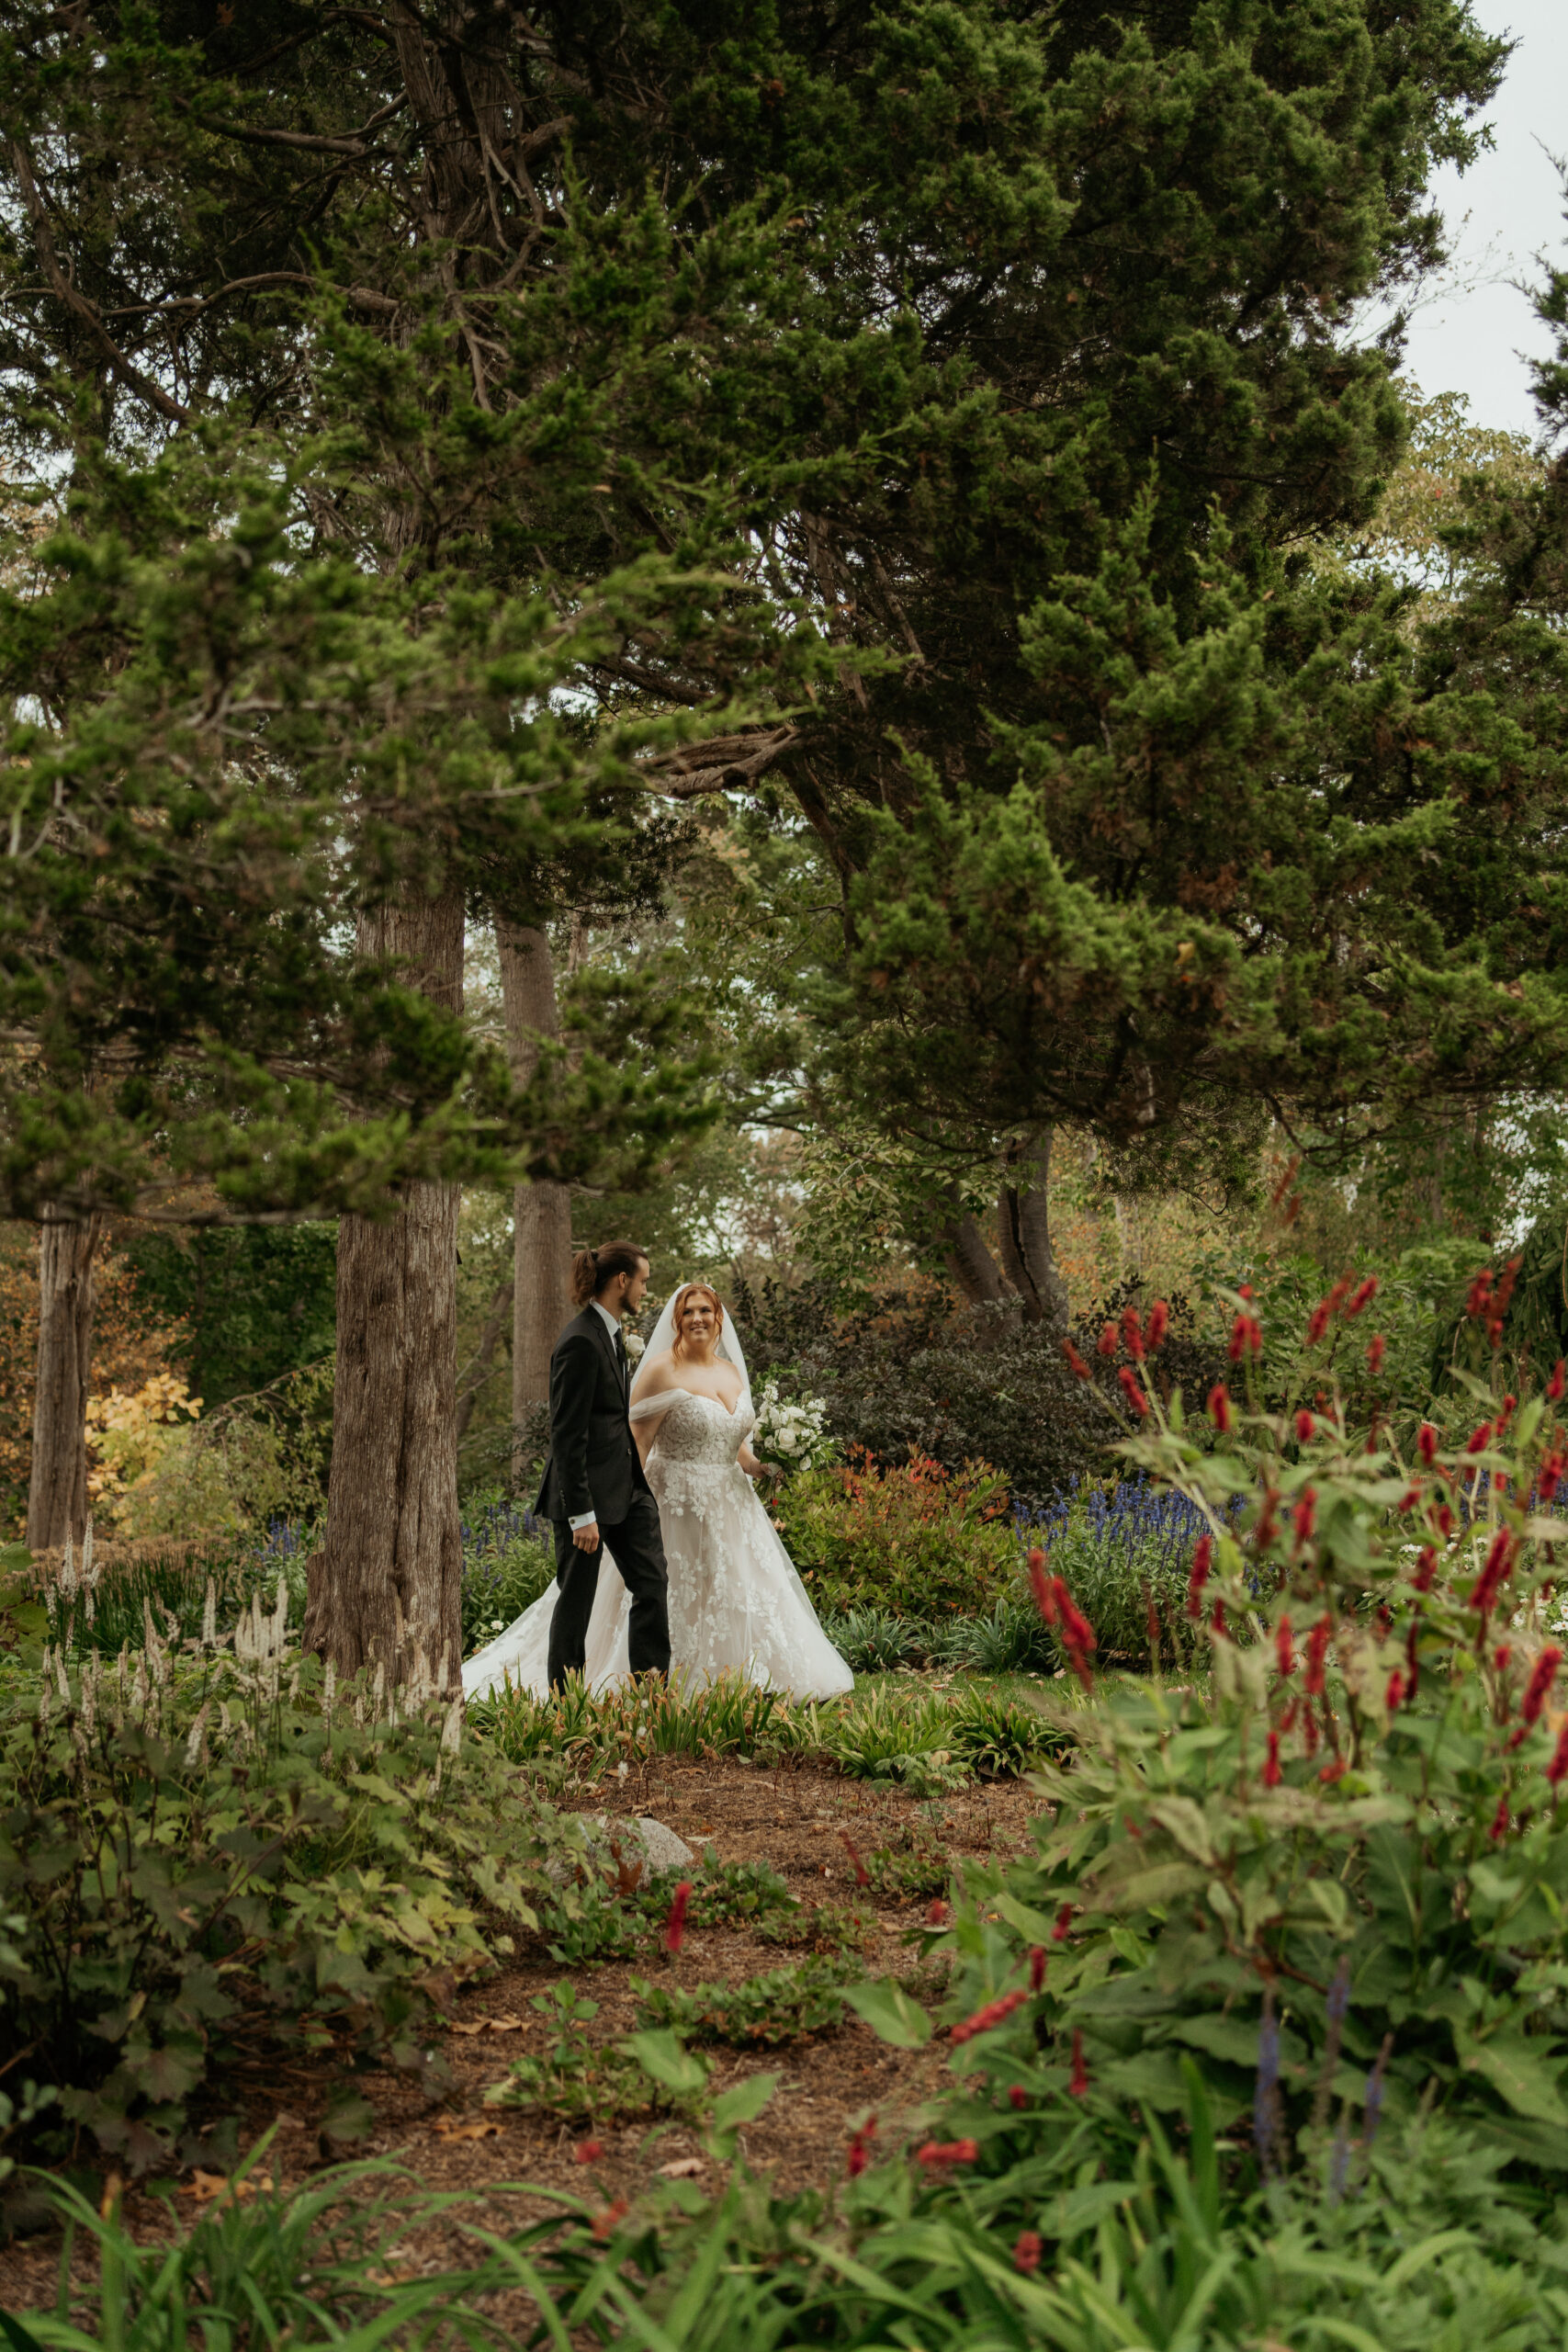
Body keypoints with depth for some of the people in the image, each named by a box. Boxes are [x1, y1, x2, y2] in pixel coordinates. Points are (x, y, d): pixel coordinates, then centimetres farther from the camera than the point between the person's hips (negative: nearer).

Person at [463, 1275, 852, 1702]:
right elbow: (636, 1444, -12)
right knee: (674, 1604, -4)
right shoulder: (662, 1369, -9)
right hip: (676, 1505, -7)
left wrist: (760, 1467, 1)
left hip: (729, 1507, 7)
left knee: (737, 1601, 7)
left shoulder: (733, 1372, 12)